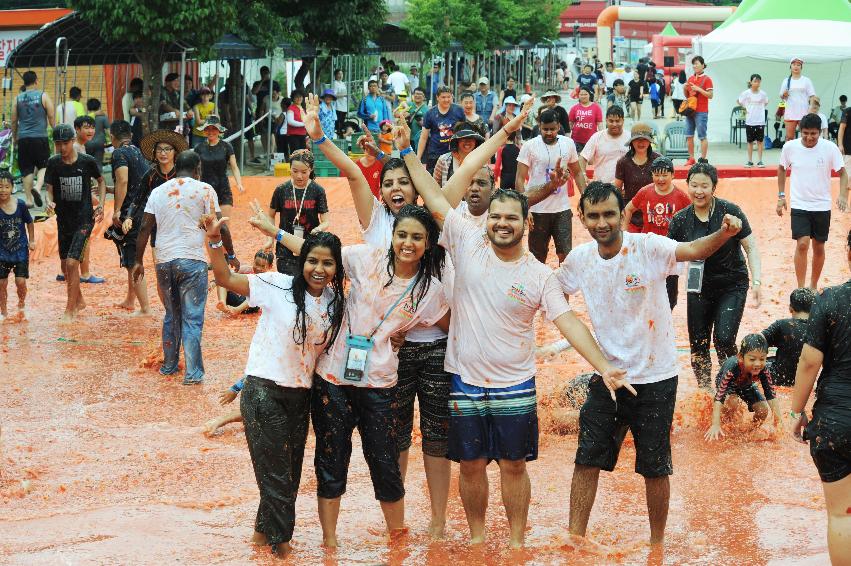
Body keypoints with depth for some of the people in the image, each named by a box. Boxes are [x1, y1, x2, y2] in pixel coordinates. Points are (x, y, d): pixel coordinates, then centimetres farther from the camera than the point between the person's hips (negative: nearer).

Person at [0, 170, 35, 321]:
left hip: (21, 248, 0)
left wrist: (31, 241, 7)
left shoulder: (20, 204, -10)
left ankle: (21, 304, 25)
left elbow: (29, 223, 5)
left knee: (20, 281, -5)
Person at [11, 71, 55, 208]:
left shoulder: (18, 99, 6)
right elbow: (52, 118, -1)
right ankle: (37, 187, -17)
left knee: (26, 169, 6)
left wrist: (14, 138, 22)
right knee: (43, 166, 9)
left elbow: (14, 121, 10)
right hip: (40, 137, -2)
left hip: (23, 139, 2)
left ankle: (28, 199, 4)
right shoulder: (43, 96, -1)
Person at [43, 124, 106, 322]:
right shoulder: (53, 163, -2)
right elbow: (49, 188, 0)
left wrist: (101, 204, -3)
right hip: (64, 220, 4)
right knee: (65, 265, 13)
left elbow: (101, 181, 8)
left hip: (84, 219, -4)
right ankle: (79, 301, 36)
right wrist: (50, 201, -22)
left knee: (72, 263, -15)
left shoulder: (87, 161, -9)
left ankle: (70, 310, -5)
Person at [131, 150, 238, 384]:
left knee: (171, 315, 19)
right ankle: (193, 373, -4)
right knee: (192, 319, 0)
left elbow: (145, 228, 8)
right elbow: (220, 226, -4)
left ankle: (168, 365, 26)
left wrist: (138, 261, 14)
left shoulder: (158, 191, 10)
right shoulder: (204, 190, -1)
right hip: (192, 260, -4)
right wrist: (231, 255, 7)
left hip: (164, 261, 4)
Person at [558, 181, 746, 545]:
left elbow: (692, 250, -36)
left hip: (654, 378, -4)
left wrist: (723, 234, -56)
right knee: (586, 460, 6)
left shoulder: (647, 248, -18)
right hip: (607, 377, 4)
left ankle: (657, 543, 24)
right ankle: (574, 540, 16)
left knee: (655, 467, 7)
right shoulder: (579, 259, -4)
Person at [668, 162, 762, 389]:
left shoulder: (729, 211, -13)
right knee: (698, 343, 5)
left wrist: (757, 281, -16)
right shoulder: (681, 220, -5)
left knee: (724, 339, -17)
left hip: (732, 287, -3)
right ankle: (704, 390, 23)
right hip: (699, 288, 3)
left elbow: (751, 247, -7)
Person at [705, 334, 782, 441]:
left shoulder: (764, 370, -33)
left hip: (746, 385, 4)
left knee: (763, 410, -13)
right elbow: (719, 397, -46)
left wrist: (778, 420, -32)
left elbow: (771, 396, -24)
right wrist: (715, 425, -52)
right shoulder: (732, 367, -45)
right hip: (728, 385, -4)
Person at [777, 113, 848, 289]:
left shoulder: (830, 148, -11)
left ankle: (814, 286, 27)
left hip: (822, 207, 1)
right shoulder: (790, 147, -8)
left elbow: (842, 173, -4)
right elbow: (782, 169, 10)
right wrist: (781, 196, 7)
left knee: (819, 247, 9)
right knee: (802, 244, -15)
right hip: (799, 206, -1)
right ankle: (800, 289, -10)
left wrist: (843, 195, -21)